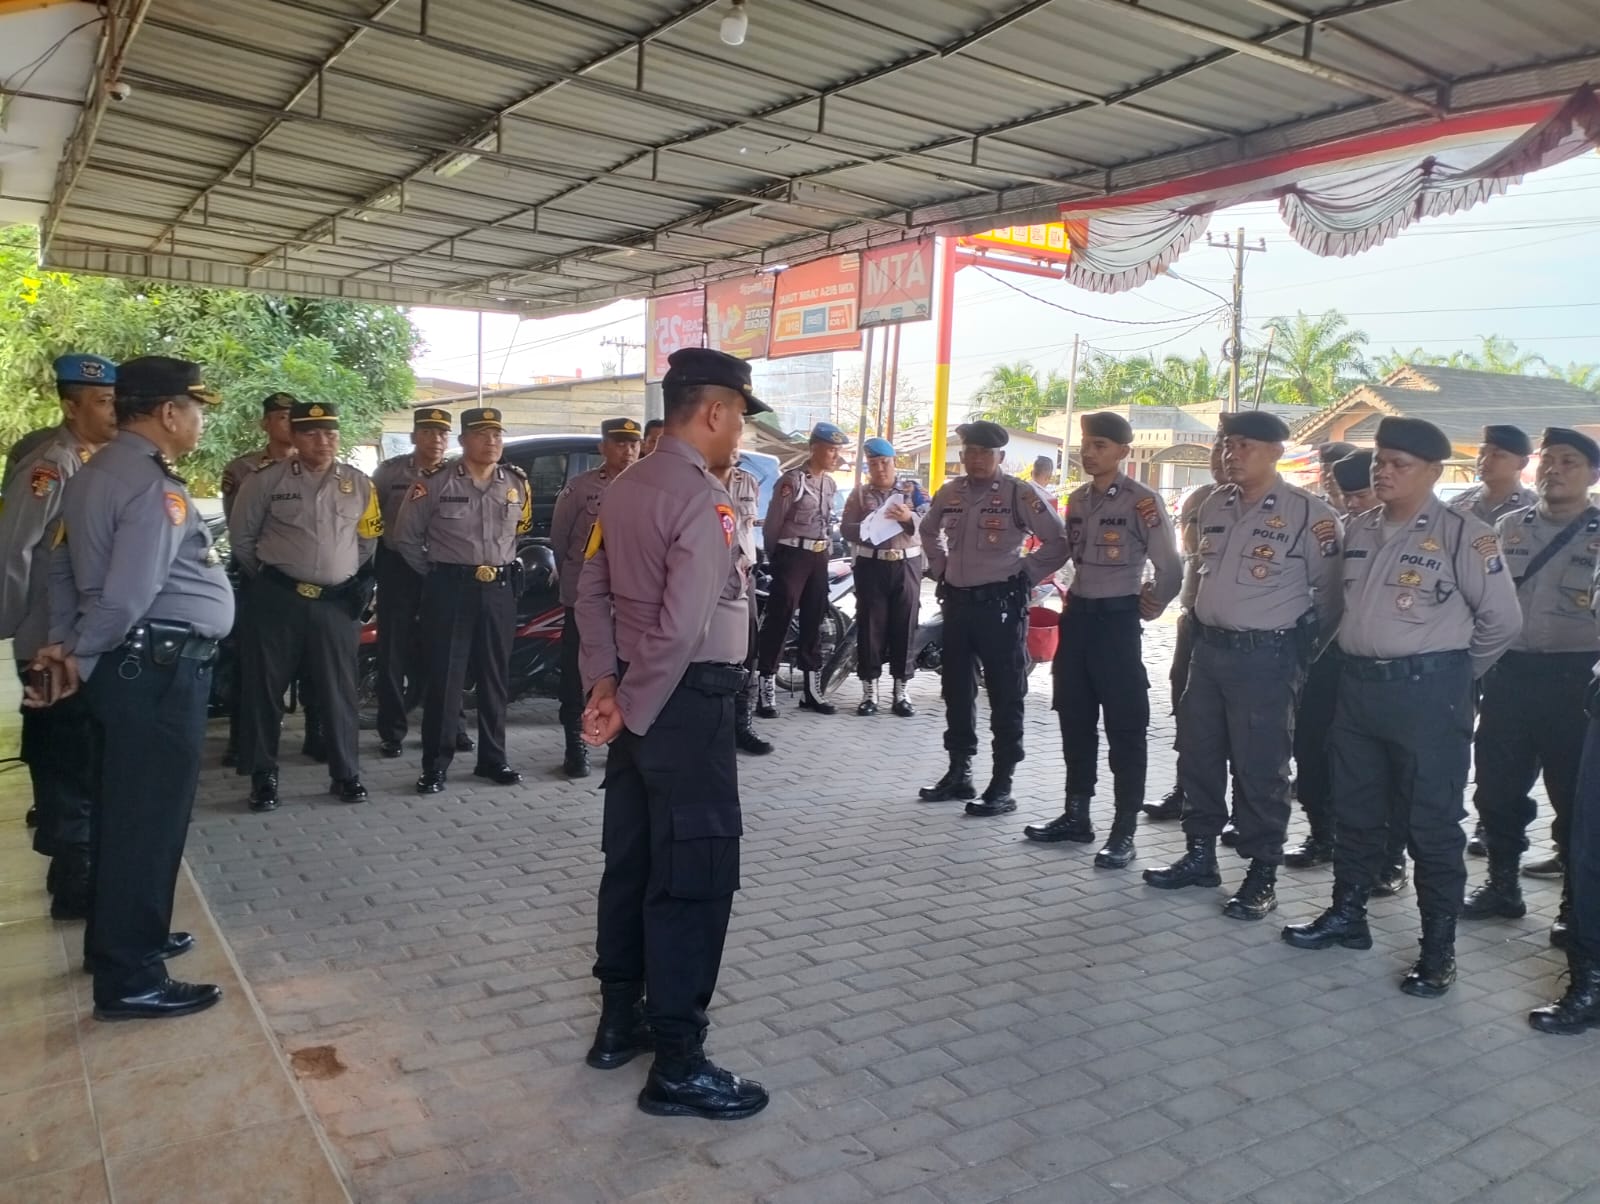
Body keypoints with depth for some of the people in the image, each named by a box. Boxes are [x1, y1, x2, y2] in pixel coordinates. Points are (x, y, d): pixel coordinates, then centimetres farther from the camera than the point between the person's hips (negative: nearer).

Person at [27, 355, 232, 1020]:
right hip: (160, 667, -10)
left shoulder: (95, 473, 14)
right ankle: (130, 979, 7)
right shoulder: (156, 487, -18)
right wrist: (81, 661, -8)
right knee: (151, 816, -2)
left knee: (124, 809, 20)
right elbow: (128, 597, -22)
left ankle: (119, 938, 35)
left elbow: (62, 566, 14)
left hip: (131, 664, 10)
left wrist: (63, 645, 7)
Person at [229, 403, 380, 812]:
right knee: (265, 687, 4)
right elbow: (242, 535, 7)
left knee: (338, 690, 6)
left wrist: (350, 579, 11)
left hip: (336, 602, 2)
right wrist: (265, 577, 11)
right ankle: (263, 777, 15)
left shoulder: (359, 484, 5)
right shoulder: (266, 479, -3)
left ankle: (346, 774, 17)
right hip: (278, 599, -1)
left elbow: (368, 539, 16)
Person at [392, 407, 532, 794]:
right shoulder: (436, 482, -7)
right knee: (444, 678, -2)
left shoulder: (517, 483, 5)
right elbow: (406, 536, 1)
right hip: (451, 589, -4)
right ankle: (435, 765, 5)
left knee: (496, 678, 9)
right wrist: (434, 573, 3)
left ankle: (492, 759, 20)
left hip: (500, 589, 4)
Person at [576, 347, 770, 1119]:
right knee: (696, 880, -1)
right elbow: (683, 627, -24)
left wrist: (605, 682, 4)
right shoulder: (705, 498, -17)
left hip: (640, 698, 9)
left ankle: (619, 1024, 30)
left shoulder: (623, 489, 11)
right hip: (687, 704, -9)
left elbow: (592, 592, 11)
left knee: (632, 861, 17)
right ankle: (677, 1065, 8)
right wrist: (632, 708, -15)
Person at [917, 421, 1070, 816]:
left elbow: (1058, 541, -9)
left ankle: (1002, 786, 6)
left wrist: (1025, 575, -8)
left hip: (1001, 605, -6)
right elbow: (928, 530, 27)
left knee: (1005, 697, 0)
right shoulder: (949, 493, 8)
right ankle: (958, 773, 26)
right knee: (957, 692, 13)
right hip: (957, 602, 6)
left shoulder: (1019, 494, -9)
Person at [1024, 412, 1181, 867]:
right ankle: (1076, 815, 26)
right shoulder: (1077, 499, 10)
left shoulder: (1141, 500, -12)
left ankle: (1124, 830, 8)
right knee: (1074, 719, 14)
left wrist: (1152, 607, 4)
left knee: (1125, 727, 0)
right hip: (1077, 615, 7)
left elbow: (1170, 567, -8)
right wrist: (1077, 596, 15)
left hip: (1117, 619, -7)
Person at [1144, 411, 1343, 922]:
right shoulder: (1213, 506, 9)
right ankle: (1199, 856, 27)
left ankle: (1262, 875, 14)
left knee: (1260, 769, 0)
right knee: (1197, 756, 13)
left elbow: (1331, 592, -6)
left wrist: (1302, 652, -3)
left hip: (1266, 656, -7)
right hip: (1209, 647, 7)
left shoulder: (1309, 513, -11)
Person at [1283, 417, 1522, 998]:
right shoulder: (1359, 531, 9)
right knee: (1354, 810, 16)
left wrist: (1456, 670, 4)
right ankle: (1346, 915, 32)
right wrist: (1358, 657, 16)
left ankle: (1438, 949, 15)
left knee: (1432, 823, 2)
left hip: (1427, 692, -6)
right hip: (1357, 684, 6)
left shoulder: (1463, 535, -10)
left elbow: (1502, 618, -6)